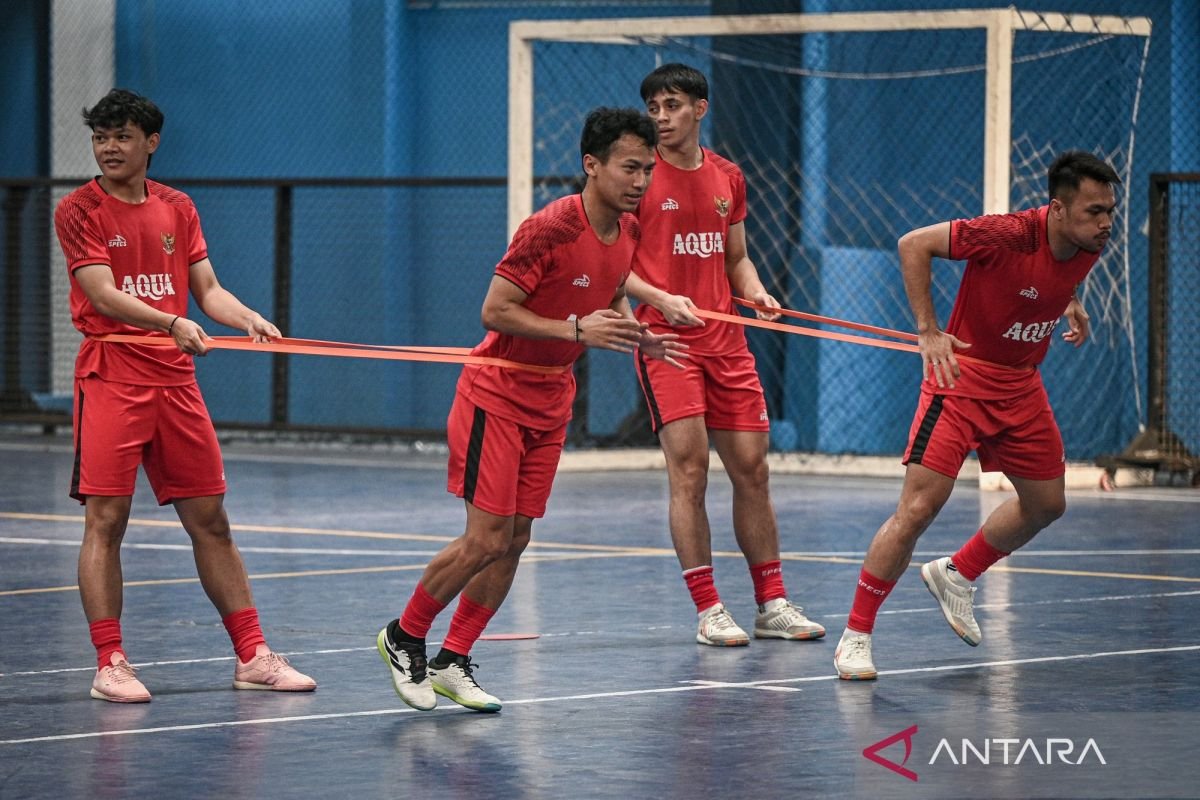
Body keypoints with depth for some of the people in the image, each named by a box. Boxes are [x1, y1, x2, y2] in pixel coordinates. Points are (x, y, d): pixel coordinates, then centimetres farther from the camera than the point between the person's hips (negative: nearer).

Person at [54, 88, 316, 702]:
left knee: (210, 521, 7)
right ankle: (109, 664, -3)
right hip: (110, 380, -5)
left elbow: (207, 288, 11)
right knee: (105, 521, -7)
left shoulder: (177, 208, 12)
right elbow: (103, 294, -15)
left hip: (175, 381, 5)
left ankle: (251, 656, 11)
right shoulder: (78, 211, -4)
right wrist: (172, 322, -30)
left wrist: (248, 318, -11)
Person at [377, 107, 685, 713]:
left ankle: (452, 662, 15)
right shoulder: (550, 228, -23)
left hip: (551, 400, 7)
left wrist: (639, 338, -1)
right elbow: (495, 310, -21)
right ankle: (403, 638, 10)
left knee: (514, 539, 5)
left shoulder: (628, 231, 1)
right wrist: (578, 330, -29)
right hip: (495, 395, -7)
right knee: (486, 539, -10)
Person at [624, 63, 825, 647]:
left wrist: (756, 293, 1)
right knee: (689, 469, -11)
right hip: (665, 337, -5)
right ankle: (708, 611, -6)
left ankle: (772, 605, 14)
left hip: (726, 340, 5)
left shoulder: (727, 177, 12)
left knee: (752, 470, 5)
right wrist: (660, 299, -20)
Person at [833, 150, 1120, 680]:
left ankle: (956, 576, 37)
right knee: (919, 507, -13)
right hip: (963, 376, -7)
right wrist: (928, 332, -23)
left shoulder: (1091, 245, -5)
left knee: (1046, 503, 14)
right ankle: (855, 637, -4)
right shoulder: (1007, 235, -27)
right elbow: (913, 245, -21)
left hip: (1021, 387, 7)